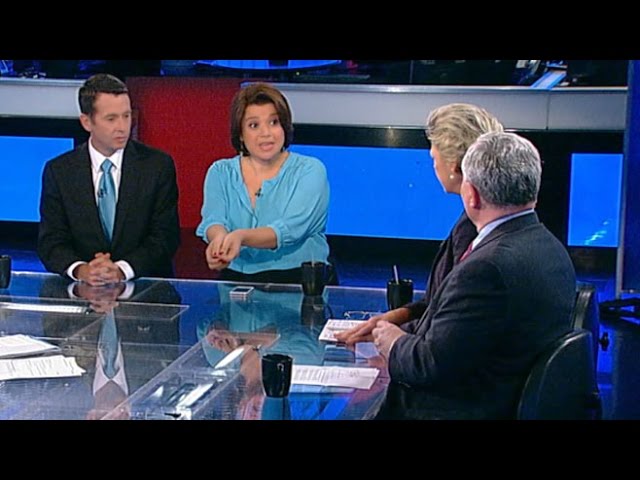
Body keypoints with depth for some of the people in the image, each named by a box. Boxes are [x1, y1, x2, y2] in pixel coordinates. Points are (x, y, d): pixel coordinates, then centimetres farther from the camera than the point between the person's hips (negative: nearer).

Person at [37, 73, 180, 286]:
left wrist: (122, 270, -19)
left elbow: (165, 237, -3)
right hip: (82, 290, 1)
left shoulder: (157, 165, 2)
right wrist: (80, 270, -20)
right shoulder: (58, 171, 5)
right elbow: (51, 242, 1)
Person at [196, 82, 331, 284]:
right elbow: (213, 220, -5)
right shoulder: (220, 172, 11)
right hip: (235, 279, 3)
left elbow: (291, 229, -14)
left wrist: (241, 237, -32)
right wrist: (219, 238, -31)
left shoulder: (310, 171, 1)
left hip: (298, 278, -3)